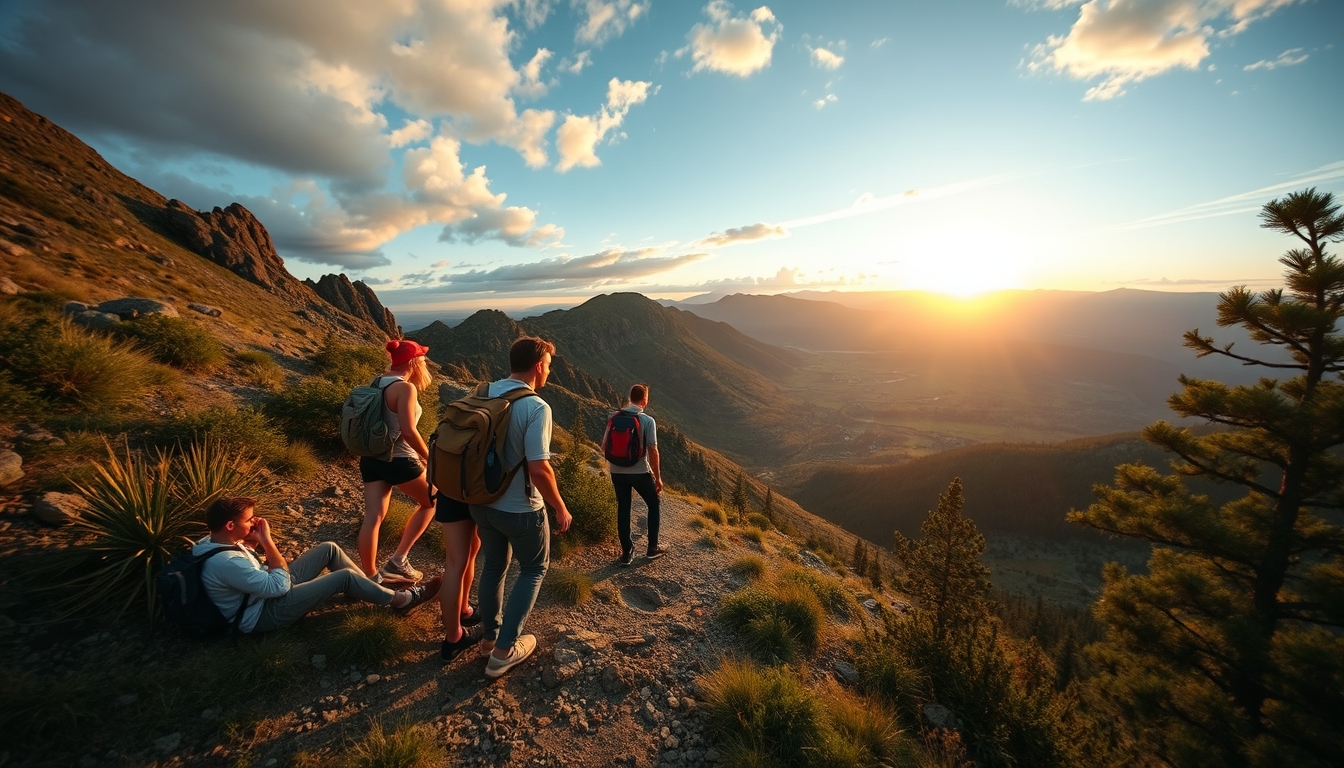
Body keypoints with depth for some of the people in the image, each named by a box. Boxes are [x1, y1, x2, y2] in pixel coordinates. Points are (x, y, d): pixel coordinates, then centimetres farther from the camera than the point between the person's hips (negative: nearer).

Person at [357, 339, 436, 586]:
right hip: (399, 459, -8)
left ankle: (371, 576, 18)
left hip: (372, 457, 8)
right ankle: (398, 560, 14)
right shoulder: (405, 388, -18)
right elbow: (408, 431, -23)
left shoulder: (380, 382, 8)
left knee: (373, 517, 9)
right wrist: (429, 457, -12)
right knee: (430, 502, 13)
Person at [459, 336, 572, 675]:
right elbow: (539, 469, -28)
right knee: (534, 569, 18)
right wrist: (560, 507, -13)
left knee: (494, 565, 25)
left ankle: (490, 636, 42)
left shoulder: (485, 393, -3)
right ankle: (504, 649, 22)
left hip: (482, 501, 7)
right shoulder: (536, 407, -24)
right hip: (520, 509, -6)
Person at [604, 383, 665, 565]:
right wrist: (658, 478, -5)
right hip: (640, 472, -4)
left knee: (623, 510, 15)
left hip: (617, 472, 4)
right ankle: (652, 548, 23)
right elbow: (652, 451, -14)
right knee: (654, 505, 17)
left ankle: (626, 553, 22)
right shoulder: (648, 420, -12)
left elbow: (605, 445, 4)